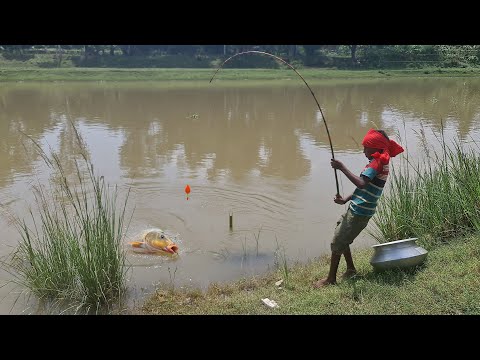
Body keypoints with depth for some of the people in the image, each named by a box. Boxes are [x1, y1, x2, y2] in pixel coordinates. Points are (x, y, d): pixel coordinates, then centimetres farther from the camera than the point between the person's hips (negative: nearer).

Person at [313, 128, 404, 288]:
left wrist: (342, 167, -30)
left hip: (359, 213, -10)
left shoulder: (377, 163, -17)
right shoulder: (380, 162, 13)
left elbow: (361, 184, -34)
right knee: (341, 239, 21)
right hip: (355, 209, 10)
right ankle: (351, 268, 34)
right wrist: (346, 199, 7)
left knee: (337, 243, -2)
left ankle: (331, 279, 9)